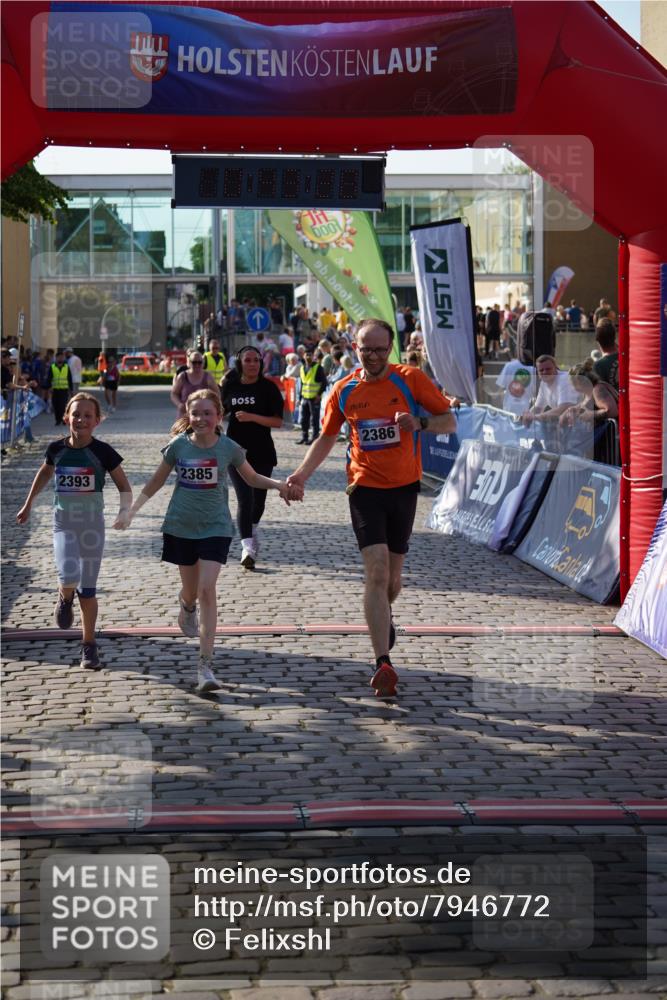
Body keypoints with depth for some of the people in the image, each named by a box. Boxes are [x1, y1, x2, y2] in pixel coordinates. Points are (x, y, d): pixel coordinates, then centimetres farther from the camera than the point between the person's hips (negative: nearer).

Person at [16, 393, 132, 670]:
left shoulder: (103, 451, -10)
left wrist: (125, 511, -23)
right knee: (69, 578, -22)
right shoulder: (57, 448, -4)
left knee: (88, 588, 6)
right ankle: (65, 599, 15)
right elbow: (45, 473, 17)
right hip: (63, 525, 1)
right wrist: (28, 504, 24)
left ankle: (89, 645, 20)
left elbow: (124, 487, -4)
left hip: (93, 526, -1)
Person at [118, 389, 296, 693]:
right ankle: (187, 606, 54)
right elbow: (157, 480, 8)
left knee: (207, 590, -14)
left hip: (215, 528, -2)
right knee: (191, 590, 12)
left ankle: (205, 665, -14)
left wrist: (278, 484, -8)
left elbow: (252, 478, 10)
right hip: (181, 527, 2)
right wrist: (132, 510, 2)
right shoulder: (178, 446, -5)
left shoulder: (229, 448, -6)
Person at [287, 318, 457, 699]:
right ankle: (383, 663, -17)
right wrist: (302, 474, -1)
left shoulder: (411, 379, -5)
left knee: (392, 577, 11)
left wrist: (419, 422, -24)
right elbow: (326, 438, 13)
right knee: (376, 571, -14)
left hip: (404, 487, 1)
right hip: (365, 487, 0)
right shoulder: (345, 390, 1)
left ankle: (384, 616, 47)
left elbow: (450, 422, -3)